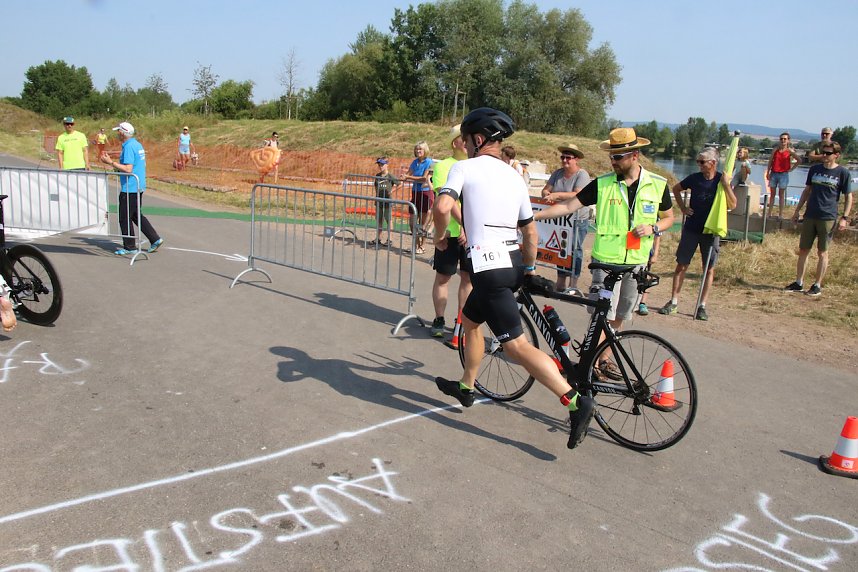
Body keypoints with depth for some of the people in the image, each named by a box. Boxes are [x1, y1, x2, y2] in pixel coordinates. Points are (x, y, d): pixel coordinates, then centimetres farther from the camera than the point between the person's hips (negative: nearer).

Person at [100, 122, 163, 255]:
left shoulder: (129, 147, -18)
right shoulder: (137, 144, 12)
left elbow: (128, 169, -24)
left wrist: (110, 162, -19)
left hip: (129, 188, -10)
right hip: (139, 187, 10)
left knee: (125, 218, 1)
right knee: (136, 215, 18)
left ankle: (129, 247, 8)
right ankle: (155, 239, 14)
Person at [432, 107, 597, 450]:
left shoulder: (465, 167, -3)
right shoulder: (515, 177, 16)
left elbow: (443, 206, -19)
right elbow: (530, 232, 19)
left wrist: (440, 236, 0)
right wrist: (529, 268, 32)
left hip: (488, 267, -8)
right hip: (513, 265, 9)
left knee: (516, 345, -8)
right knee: (470, 320, 26)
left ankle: (576, 402, -14)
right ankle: (466, 387, 39)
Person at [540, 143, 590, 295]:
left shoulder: (582, 175, -10)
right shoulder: (557, 173, 8)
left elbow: (578, 195, -23)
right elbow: (546, 189, 3)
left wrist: (556, 195, -30)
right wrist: (547, 195, -21)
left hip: (578, 220, -6)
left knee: (574, 250, -2)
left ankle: (573, 285, 6)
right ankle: (560, 284, 18)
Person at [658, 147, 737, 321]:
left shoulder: (722, 180, -6)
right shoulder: (694, 178, -3)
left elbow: (732, 205, -14)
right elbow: (676, 189, 15)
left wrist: (726, 185, -25)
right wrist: (682, 208, 6)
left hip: (711, 231, -1)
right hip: (691, 229, 1)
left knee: (709, 269, 4)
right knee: (681, 265, 3)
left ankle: (702, 306, 13)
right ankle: (673, 302, 11)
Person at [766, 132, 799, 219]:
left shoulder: (790, 151, -2)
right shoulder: (776, 149, 3)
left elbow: (799, 160, 4)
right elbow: (770, 161, 5)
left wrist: (791, 169, -1)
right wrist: (768, 172, -1)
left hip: (783, 174, -2)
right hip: (773, 173, 2)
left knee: (781, 195, 2)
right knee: (772, 194, 7)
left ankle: (780, 214, 6)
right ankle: (769, 213, 10)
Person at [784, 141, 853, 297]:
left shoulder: (843, 173, -3)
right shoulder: (814, 169, 8)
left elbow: (848, 197, 0)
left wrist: (844, 217, -8)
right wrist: (797, 211, 14)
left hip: (828, 218, -4)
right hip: (809, 216, 4)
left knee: (822, 252, 4)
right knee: (803, 250, 6)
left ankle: (817, 286, 12)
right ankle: (798, 283, 15)